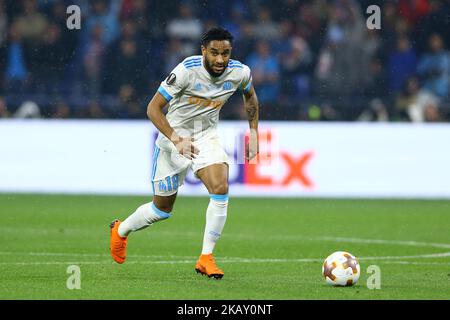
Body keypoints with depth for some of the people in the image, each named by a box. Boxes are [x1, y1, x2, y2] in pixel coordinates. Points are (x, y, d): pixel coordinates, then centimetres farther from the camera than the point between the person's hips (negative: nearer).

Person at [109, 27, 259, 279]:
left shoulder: (240, 72, -12)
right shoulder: (187, 70, -26)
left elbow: (250, 96, 14)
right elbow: (153, 108, -24)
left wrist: (254, 132, 6)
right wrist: (176, 140, -35)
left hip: (207, 137, 3)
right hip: (173, 138, -3)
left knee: (221, 189, -23)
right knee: (163, 209, 8)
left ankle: (206, 257, -12)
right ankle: (121, 230, 39)